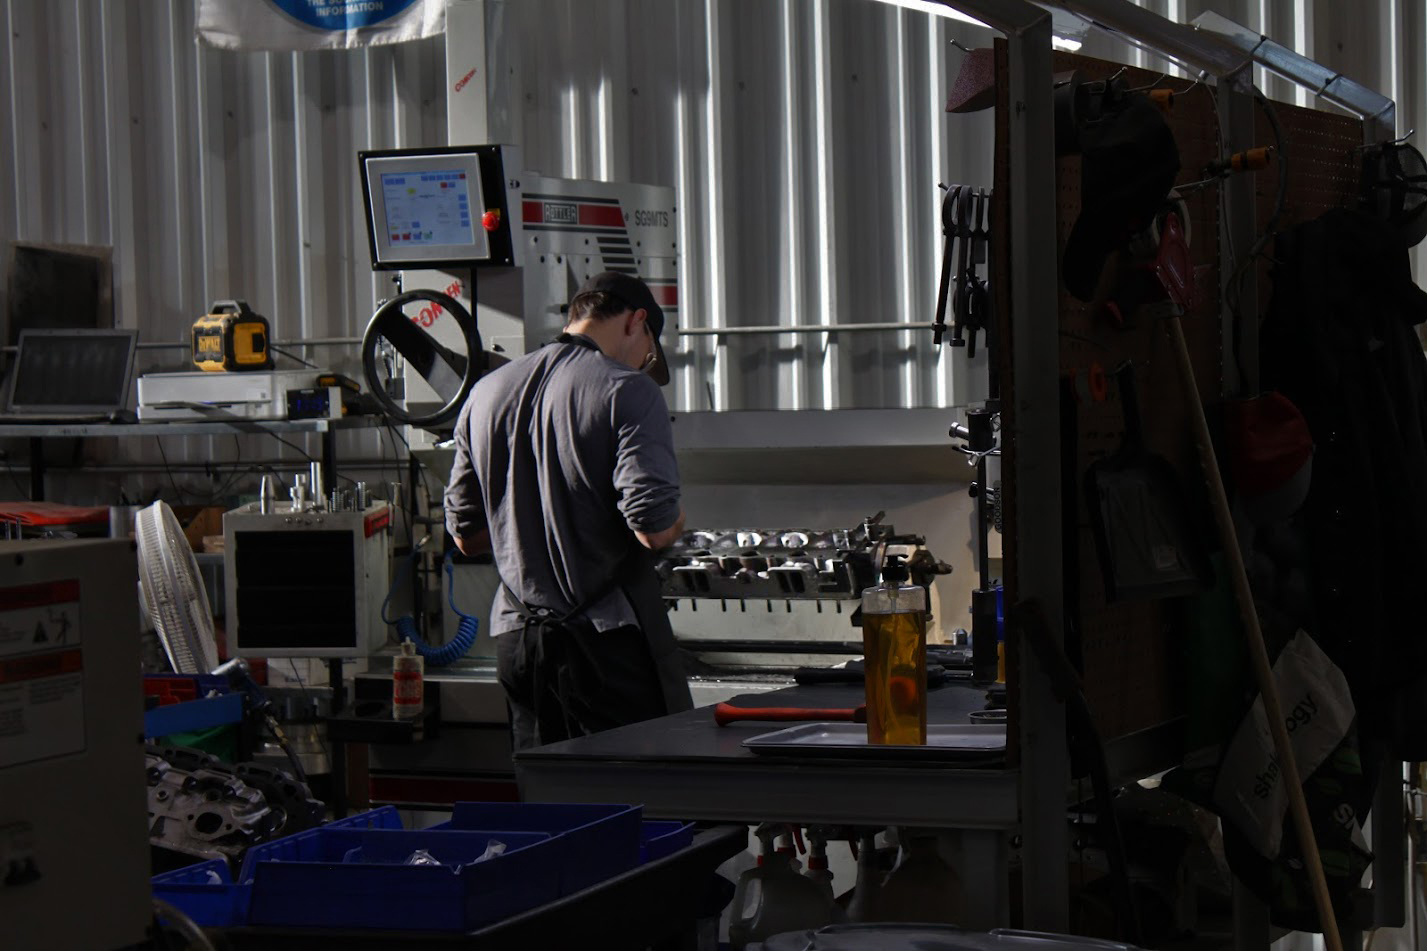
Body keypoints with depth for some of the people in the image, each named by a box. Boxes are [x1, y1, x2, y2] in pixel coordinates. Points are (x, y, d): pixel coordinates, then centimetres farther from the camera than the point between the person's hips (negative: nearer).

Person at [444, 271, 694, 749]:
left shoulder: (486, 392, 10)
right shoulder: (628, 391, -9)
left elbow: (466, 535, 15)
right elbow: (654, 528, -18)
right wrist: (677, 519, 4)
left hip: (515, 637, 6)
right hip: (610, 638, -6)